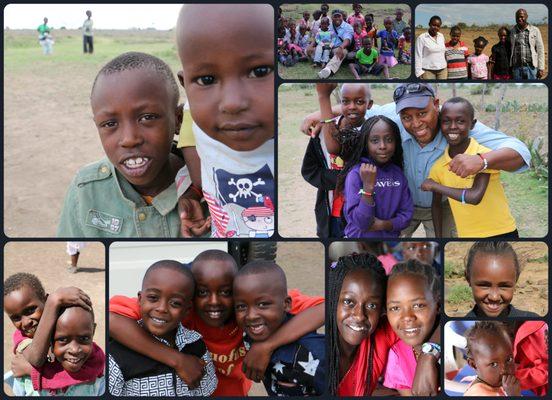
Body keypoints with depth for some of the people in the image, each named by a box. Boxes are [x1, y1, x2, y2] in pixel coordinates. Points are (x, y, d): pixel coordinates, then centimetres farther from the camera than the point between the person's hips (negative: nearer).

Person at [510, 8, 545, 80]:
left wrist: (541, 68, -3)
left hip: (531, 67, -2)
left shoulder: (535, 30, 3)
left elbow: (540, 50, 3)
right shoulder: (512, 32, 7)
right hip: (517, 68, 2)